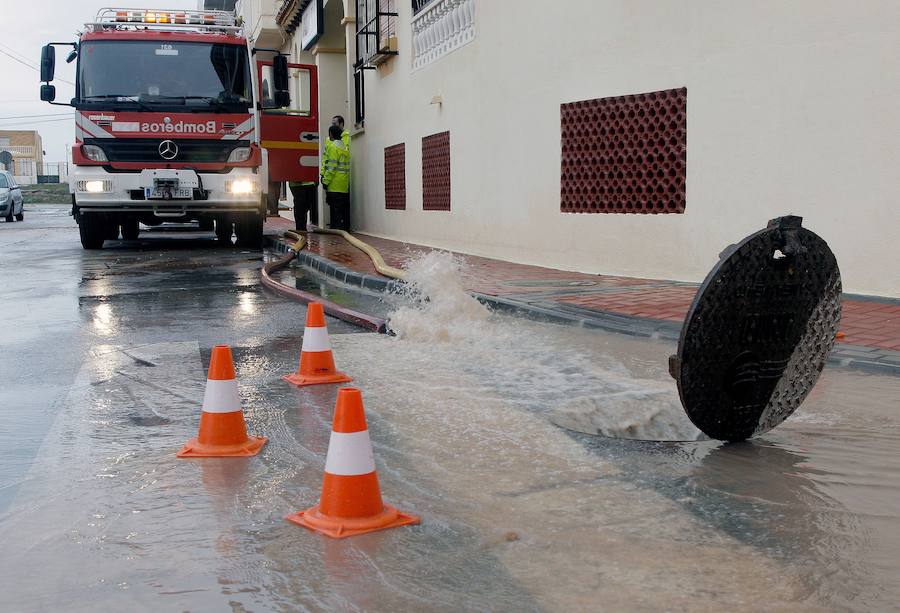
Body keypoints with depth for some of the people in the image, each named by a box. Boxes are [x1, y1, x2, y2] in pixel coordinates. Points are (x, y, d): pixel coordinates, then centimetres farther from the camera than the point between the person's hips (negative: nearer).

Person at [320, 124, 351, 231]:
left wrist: (326, 181, -13)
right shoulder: (345, 147, 17)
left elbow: (331, 167, -16)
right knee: (344, 209, 10)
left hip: (335, 185, -8)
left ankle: (337, 228, -9)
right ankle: (345, 228, 12)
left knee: (335, 209, -7)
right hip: (345, 185, 8)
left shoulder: (333, 146, -9)